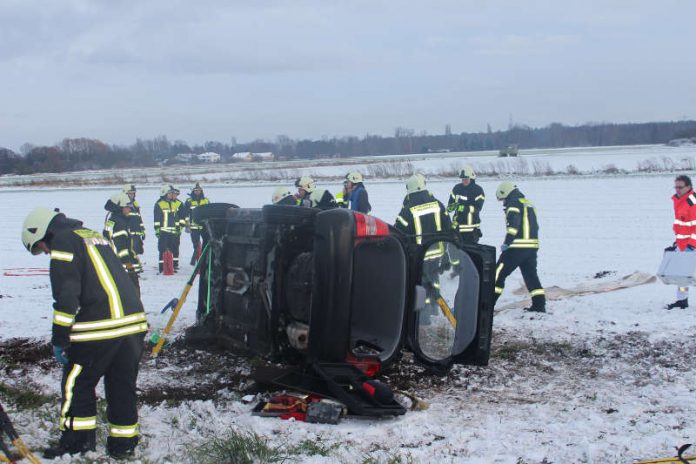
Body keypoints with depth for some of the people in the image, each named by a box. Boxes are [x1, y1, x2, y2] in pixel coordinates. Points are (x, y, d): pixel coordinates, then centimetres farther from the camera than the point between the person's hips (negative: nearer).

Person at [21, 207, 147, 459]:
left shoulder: (62, 242, -3)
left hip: (100, 327, -8)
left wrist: (59, 339, -8)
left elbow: (66, 295, -13)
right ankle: (123, 442, 20)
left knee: (76, 382, 8)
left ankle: (77, 439, 14)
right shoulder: (94, 236, 24)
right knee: (122, 384, 15)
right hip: (134, 321, 8)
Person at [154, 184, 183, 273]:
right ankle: (162, 268, 0)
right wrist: (157, 229, -5)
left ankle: (175, 266, 19)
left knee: (175, 249, 10)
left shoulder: (178, 203, 11)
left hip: (175, 231, 4)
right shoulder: (159, 204, -1)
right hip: (164, 232, -4)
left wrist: (179, 227, 13)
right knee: (163, 250, -3)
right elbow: (157, 219, -1)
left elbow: (181, 217, 17)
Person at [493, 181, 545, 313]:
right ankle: (539, 304, 10)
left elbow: (513, 224, -20)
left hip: (518, 246, -8)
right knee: (531, 274, 14)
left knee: (499, 272, -2)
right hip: (532, 246, 8)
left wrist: (507, 243, -16)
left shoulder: (513, 204, -6)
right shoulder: (528, 204, 22)